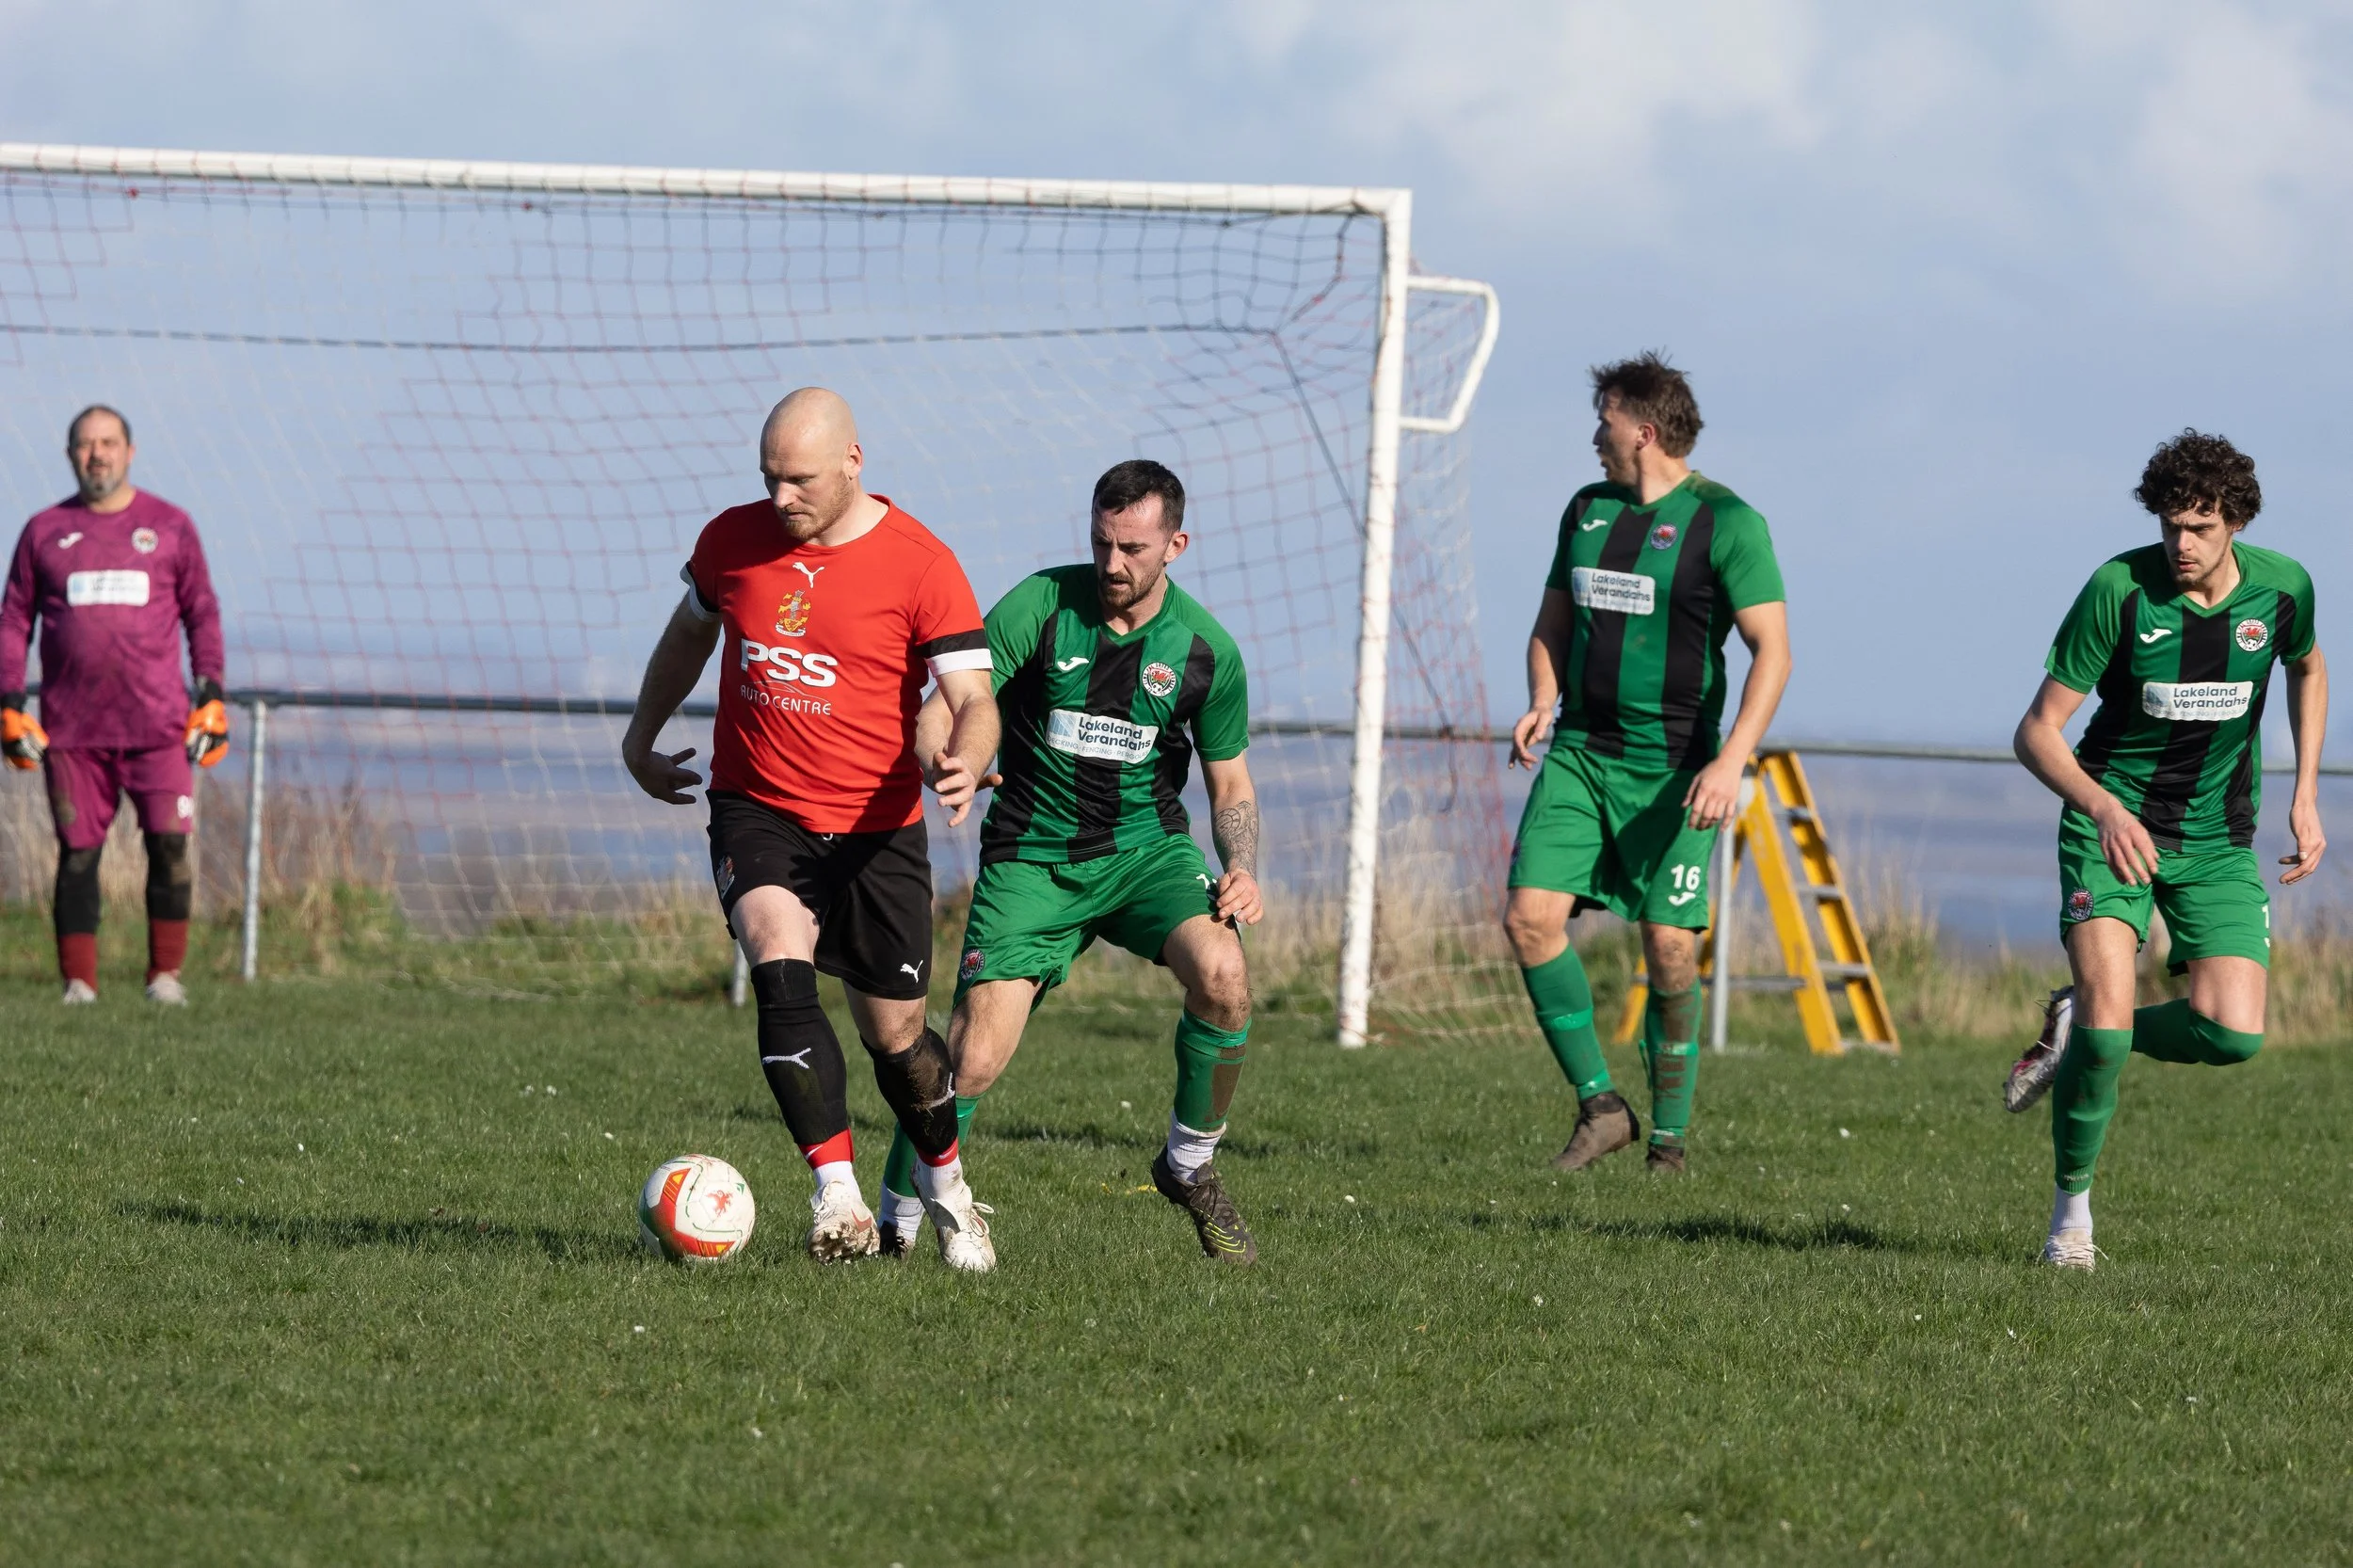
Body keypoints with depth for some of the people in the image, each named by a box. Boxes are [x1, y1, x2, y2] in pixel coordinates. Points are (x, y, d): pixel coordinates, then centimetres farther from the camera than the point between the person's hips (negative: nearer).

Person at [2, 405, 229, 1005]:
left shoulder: (169, 526, 10)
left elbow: (202, 614, 13)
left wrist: (212, 698, 5)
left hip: (157, 723, -1)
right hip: (71, 726, 1)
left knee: (170, 843, -8)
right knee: (77, 852, 0)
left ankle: (165, 974, 1)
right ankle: (78, 981, 5)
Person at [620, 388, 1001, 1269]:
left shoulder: (920, 566, -11)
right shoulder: (732, 541, 1)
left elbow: (972, 698, -15)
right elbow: (688, 636, 21)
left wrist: (962, 763, -37)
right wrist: (641, 739, 27)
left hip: (875, 828, -1)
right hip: (756, 812, 1)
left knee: (896, 1035, 7)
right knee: (781, 971, -26)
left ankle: (947, 1190, 36)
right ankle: (838, 1199, -29)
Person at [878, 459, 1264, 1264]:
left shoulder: (1206, 651, -4)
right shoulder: (1040, 606, -10)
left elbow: (1231, 784, 8)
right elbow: (944, 708, -11)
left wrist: (1242, 871, -12)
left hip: (1146, 845, 1)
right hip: (1033, 857, -1)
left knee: (1223, 978, -27)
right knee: (974, 1057, -14)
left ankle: (1190, 1165, -2)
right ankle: (895, 1221, 8)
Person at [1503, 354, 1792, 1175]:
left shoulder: (1724, 522, -8)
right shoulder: (1586, 511, 11)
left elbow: (1772, 648, -11)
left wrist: (1732, 759, -22)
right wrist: (1542, 701, 0)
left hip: (1673, 767, -5)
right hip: (1580, 754, 5)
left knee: (1670, 950, -5)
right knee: (1530, 916, -11)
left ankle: (1670, 1137, 9)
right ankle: (1599, 1106, -1)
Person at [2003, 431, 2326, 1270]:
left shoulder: (2281, 586, -8)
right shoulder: (2120, 589, -18)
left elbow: (2307, 668, 18)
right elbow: (2038, 731, -14)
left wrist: (2306, 793, 9)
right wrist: (2101, 807, -32)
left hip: (2219, 838, 3)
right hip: (2114, 819, -3)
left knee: (2233, 1034, -13)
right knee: (2107, 1005, -21)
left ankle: (2079, 1036, 16)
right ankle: (2072, 1206, -1)